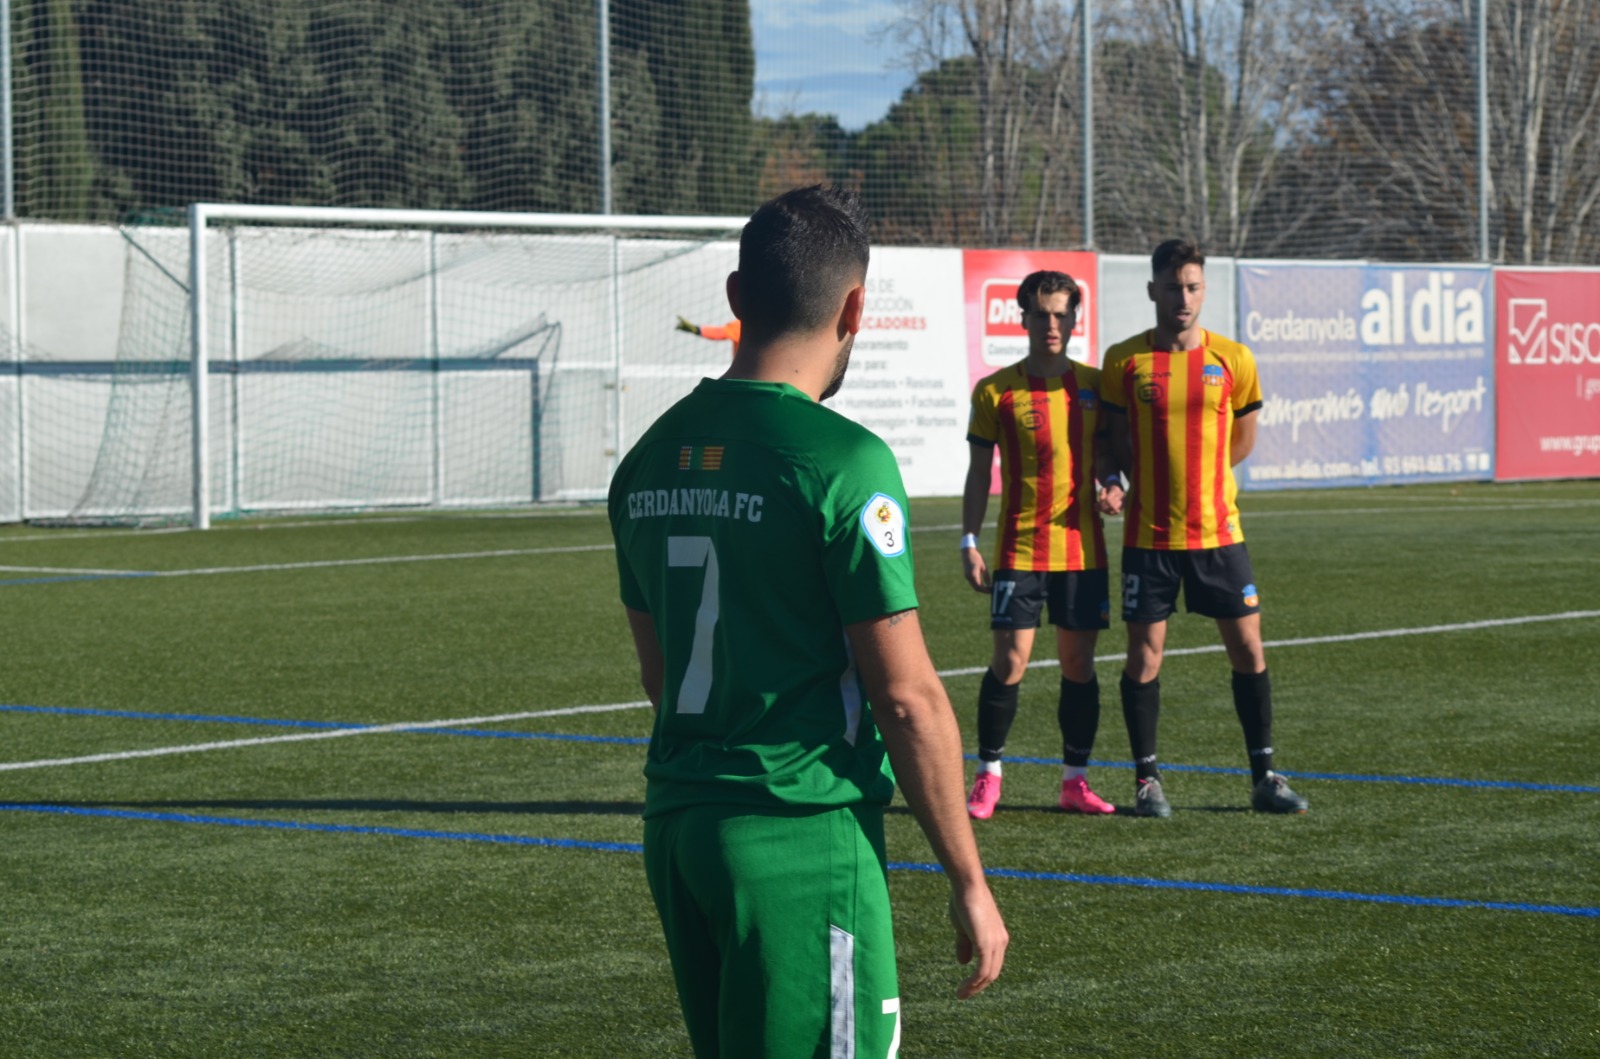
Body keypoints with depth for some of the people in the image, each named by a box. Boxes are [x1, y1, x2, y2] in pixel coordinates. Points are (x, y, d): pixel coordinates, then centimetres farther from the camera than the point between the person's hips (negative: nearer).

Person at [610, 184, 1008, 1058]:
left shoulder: (651, 458, 8)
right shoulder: (842, 461, -14)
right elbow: (906, 695, -14)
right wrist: (969, 883, -6)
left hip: (674, 823, 8)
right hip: (803, 838, -8)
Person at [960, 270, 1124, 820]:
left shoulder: (1093, 384, 6)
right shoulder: (996, 391, -2)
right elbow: (979, 473, 2)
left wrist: (1112, 485, -5)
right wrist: (969, 543, -3)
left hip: (1083, 548, 3)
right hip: (1019, 549, -3)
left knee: (1079, 663, 5)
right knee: (1010, 661, -7)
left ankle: (1075, 781, 14)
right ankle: (987, 777, 6)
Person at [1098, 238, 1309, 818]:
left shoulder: (1233, 359, 1)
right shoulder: (1124, 361, -2)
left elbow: (1243, 438, 12)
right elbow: (1117, 441, 7)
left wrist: (1202, 482, 9)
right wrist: (1135, 485, -2)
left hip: (1218, 532, 1)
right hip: (1148, 534, -1)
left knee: (1248, 650, 3)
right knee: (1144, 656, 0)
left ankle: (1264, 777, 13)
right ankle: (1147, 779, 11)